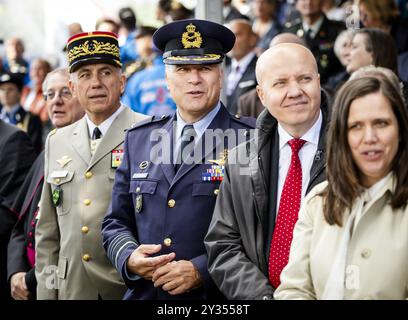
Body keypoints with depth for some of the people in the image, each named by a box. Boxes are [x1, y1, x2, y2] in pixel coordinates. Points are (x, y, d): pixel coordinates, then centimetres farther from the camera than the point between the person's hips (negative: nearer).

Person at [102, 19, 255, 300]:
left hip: (217, 298, -3)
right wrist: (128, 257, -8)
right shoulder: (138, 140, 7)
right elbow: (116, 222, 12)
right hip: (143, 293, 4)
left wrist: (202, 271, -20)